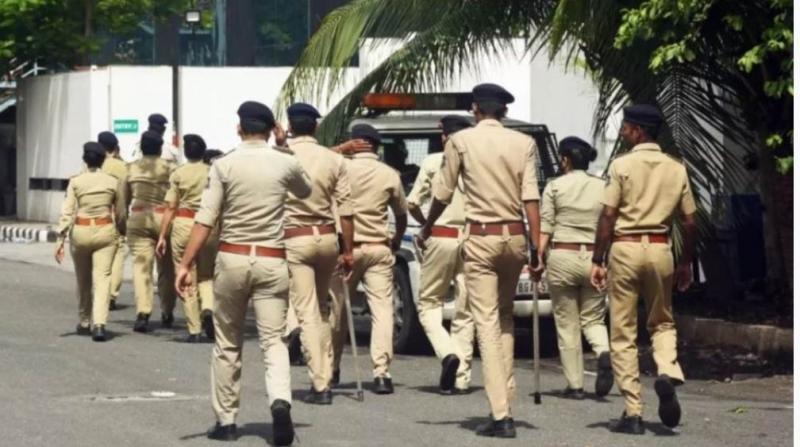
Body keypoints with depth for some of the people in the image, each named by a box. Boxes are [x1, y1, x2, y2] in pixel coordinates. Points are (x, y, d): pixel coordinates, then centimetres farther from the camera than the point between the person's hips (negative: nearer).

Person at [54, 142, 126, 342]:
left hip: (80, 232, 1)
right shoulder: (112, 182, 0)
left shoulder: (76, 182, -3)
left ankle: (84, 323, 30)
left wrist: (60, 238, -8)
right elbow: (120, 214, 8)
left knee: (83, 280, 17)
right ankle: (99, 324, -21)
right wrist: (123, 232, 25)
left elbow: (67, 212, -8)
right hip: (105, 231, -1)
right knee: (102, 278, -4)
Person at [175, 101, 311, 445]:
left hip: (232, 259, 0)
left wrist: (186, 264, -10)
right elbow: (306, 191, 24)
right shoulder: (285, 164, 0)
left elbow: (205, 219, -10)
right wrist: (283, 147, 20)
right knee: (273, 341, 0)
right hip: (271, 261, 0)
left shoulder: (224, 165, -5)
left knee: (227, 345, 12)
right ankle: (280, 401, -27)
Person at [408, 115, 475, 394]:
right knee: (465, 310, 8)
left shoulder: (433, 162, 0)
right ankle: (461, 378, 6)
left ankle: (448, 353, -15)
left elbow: (412, 204, 1)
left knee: (429, 303, 10)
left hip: (441, 237, -2)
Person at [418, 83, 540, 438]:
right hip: (514, 236, 3)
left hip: (480, 238, -3)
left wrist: (426, 229, 19)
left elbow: (443, 194, 3)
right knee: (505, 318, 19)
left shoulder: (461, 141, -3)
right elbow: (530, 198, -3)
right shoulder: (523, 143, 3)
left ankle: (501, 415, -11)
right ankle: (506, 398, 18)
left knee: (488, 323, -5)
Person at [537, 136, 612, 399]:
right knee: (593, 318, 14)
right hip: (594, 258, 2)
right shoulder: (603, 188, 6)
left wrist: (537, 258, -3)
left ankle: (575, 385, 5)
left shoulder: (555, 187, -1)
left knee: (567, 325, 5)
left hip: (562, 257, -2)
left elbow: (545, 228, -6)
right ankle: (604, 353, -18)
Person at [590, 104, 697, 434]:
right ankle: (668, 372, -10)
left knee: (623, 334, 2)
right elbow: (689, 222, 8)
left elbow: (608, 216, -9)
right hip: (660, 249, 3)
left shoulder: (622, 166, -4)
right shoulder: (676, 169, 7)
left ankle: (633, 413, 0)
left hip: (625, 248, -3)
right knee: (662, 322, 20)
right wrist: (686, 263, 19)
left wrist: (597, 261, -5)